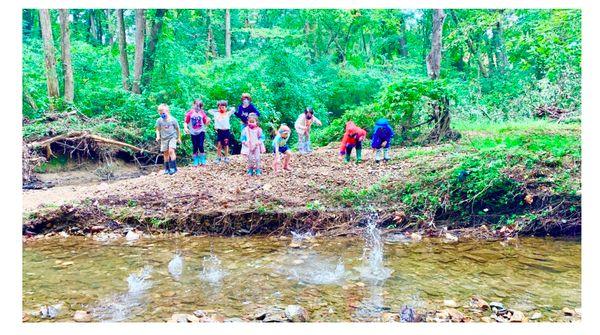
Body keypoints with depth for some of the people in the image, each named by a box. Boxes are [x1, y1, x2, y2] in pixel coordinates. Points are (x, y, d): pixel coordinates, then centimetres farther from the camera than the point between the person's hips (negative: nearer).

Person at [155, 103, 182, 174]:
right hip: (164, 139, 3)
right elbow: (158, 129, 6)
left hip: (172, 137, -3)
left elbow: (177, 129, 3)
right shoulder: (159, 120, -5)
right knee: (165, 153, 7)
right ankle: (167, 168, 18)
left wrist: (179, 138, 9)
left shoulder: (172, 119, -9)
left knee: (171, 151, -21)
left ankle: (173, 167, -16)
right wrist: (158, 136, -13)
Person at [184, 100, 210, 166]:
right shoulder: (190, 113, -3)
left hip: (201, 131, 0)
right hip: (193, 132, 0)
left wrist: (208, 121, -16)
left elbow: (205, 123, 5)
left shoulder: (202, 113, 1)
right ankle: (195, 161, 17)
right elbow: (186, 122, 1)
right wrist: (185, 128, -16)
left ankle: (203, 160, 9)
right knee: (195, 147, 6)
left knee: (201, 146, -7)